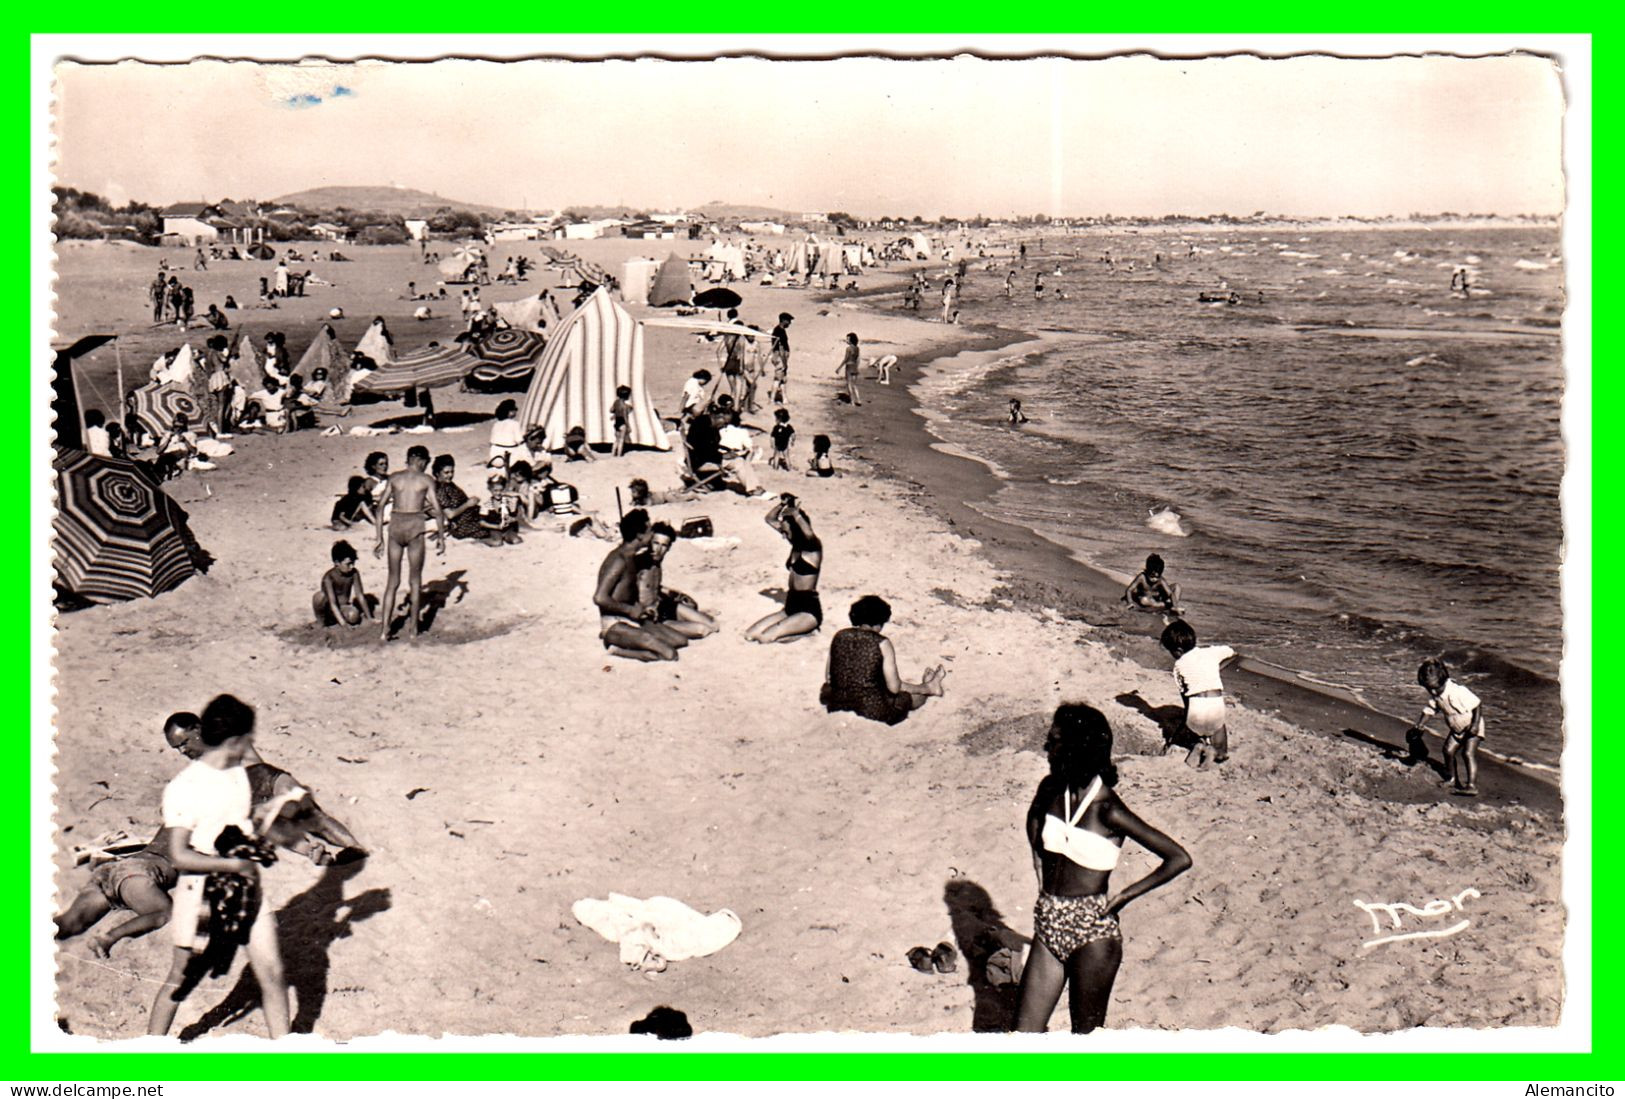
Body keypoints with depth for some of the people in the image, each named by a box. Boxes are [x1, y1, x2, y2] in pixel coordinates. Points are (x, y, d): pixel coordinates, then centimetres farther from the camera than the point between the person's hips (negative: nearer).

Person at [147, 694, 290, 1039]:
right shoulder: (184, 788, -17)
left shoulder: (239, 773, 5)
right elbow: (180, 855, -20)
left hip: (246, 889, 6)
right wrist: (235, 864, -19)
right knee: (181, 981, 9)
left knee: (272, 974, 3)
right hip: (203, 894, -5)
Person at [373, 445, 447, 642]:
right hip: (414, 526, -2)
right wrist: (441, 537, 6)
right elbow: (438, 511, -3)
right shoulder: (425, 480, 2)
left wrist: (380, 538, 10)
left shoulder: (394, 478, 9)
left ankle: (385, 629, 4)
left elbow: (380, 508, 6)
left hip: (396, 525, 2)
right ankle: (415, 627, 17)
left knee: (393, 581, 10)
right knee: (416, 579, 11)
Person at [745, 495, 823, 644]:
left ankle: (805, 632, -2)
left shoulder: (813, 547, -12)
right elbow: (770, 519, 17)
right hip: (790, 607, 8)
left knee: (765, 637, -22)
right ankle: (798, 628, 5)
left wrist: (795, 513, -23)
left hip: (809, 610, -8)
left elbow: (809, 533, -38)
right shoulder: (795, 544, 10)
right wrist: (783, 503, 0)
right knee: (750, 635, -5)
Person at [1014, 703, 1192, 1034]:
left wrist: (1123, 896, -13)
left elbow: (1179, 859, -19)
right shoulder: (1051, 789, -1)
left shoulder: (1108, 810, -18)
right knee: (1025, 1033, 7)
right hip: (1048, 925, 6)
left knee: (1085, 1033, 8)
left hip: (1092, 932, -6)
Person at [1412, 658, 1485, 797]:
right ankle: (1453, 779, 28)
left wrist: (1475, 724, -31)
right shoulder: (1433, 695, -9)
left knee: (1468, 753, -20)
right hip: (1457, 729, 8)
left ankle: (1472, 786, -26)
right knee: (1448, 750, 8)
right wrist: (1419, 725, -9)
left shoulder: (1458, 691, -32)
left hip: (1471, 726, -8)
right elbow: (1429, 710, 3)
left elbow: (1477, 706, -25)